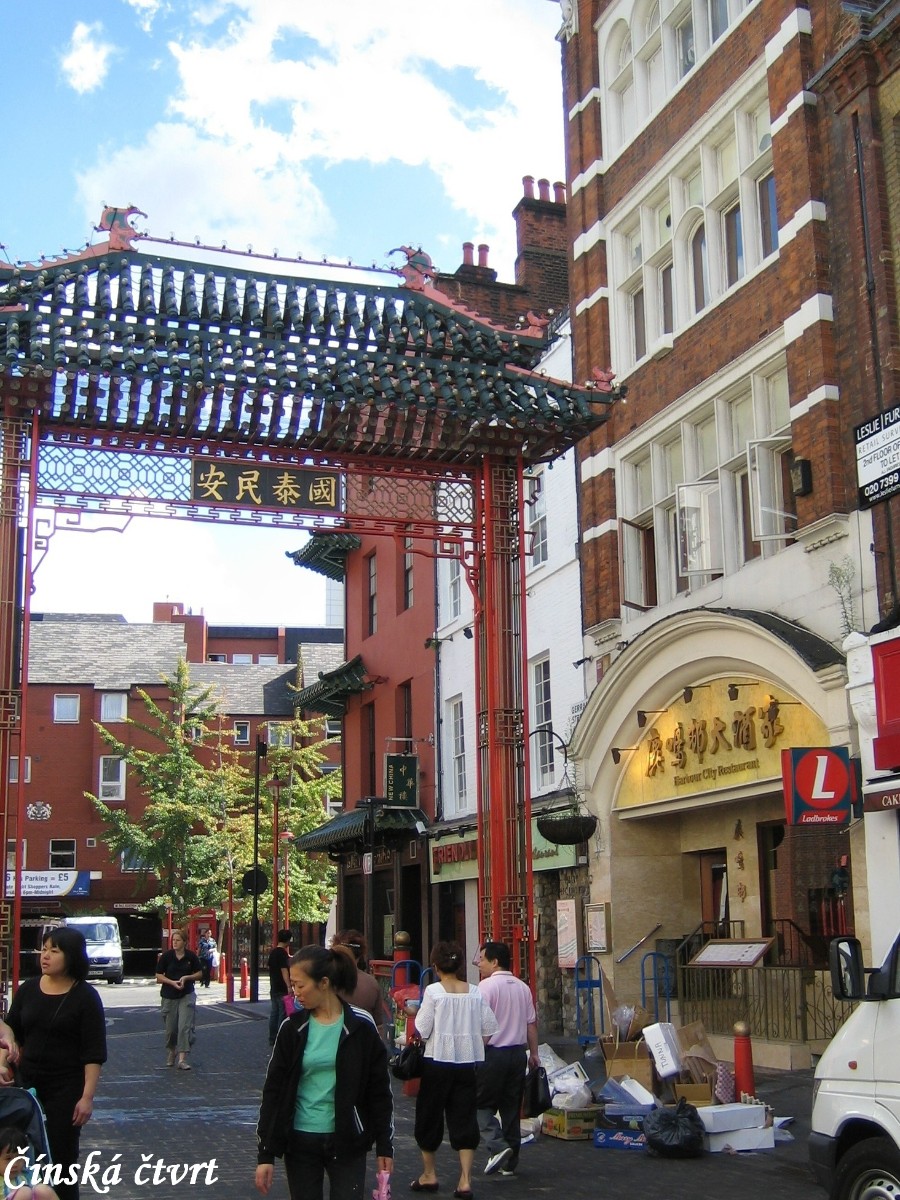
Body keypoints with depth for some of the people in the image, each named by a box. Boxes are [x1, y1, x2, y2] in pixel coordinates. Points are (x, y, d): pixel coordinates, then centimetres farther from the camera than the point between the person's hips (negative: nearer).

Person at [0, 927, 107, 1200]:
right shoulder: (28, 989, 4)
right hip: (28, 1085, 4)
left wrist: (87, 1096, -15)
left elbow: (94, 1053, -9)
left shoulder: (85, 996, -8)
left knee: (61, 1157, 1)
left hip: (66, 1089, -4)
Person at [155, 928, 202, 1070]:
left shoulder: (191, 956, -4)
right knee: (171, 1028, 9)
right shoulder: (166, 956, -6)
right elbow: (159, 977, -2)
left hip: (187, 995, 0)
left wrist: (186, 977, -12)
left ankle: (182, 1059, -10)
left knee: (185, 1027, -11)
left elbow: (199, 974, 6)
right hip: (169, 996, 1)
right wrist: (172, 982, -17)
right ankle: (172, 1051, 38)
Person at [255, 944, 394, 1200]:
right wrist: (266, 1154, -1)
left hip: (347, 1143, -2)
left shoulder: (360, 1026, -6)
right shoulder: (292, 1028, -1)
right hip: (300, 1142, 2)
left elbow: (380, 1090, 0)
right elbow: (273, 1091, 1)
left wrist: (385, 1146, 1)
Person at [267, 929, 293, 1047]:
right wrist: (289, 986, -27)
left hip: (273, 988, 8)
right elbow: (284, 970, -22)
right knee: (283, 1014, -3)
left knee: (274, 1013, 12)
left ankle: (272, 1039, 16)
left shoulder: (273, 952, 10)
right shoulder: (283, 953, -15)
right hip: (282, 989, -8)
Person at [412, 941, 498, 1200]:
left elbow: (422, 1030, -11)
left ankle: (429, 1175, 25)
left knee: (429, 1115, 13)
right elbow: (489, 1028, 1)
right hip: (467, 1062, 3)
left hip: (437, 1061, -3)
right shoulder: (475, 992, 0)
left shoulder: (433, 991, -11)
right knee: (464, 1118, 8)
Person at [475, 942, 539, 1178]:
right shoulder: (523, 988, 10)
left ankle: (498, 1146, -14)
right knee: (512, 1107, 11)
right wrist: (533, 1053, 20)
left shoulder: (486, 986, -11)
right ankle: (510, 1163, 15)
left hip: (492, 1052, -7)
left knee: (482, 1104, 4)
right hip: (518, 1052, 7)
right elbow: (532, 1023, 13)